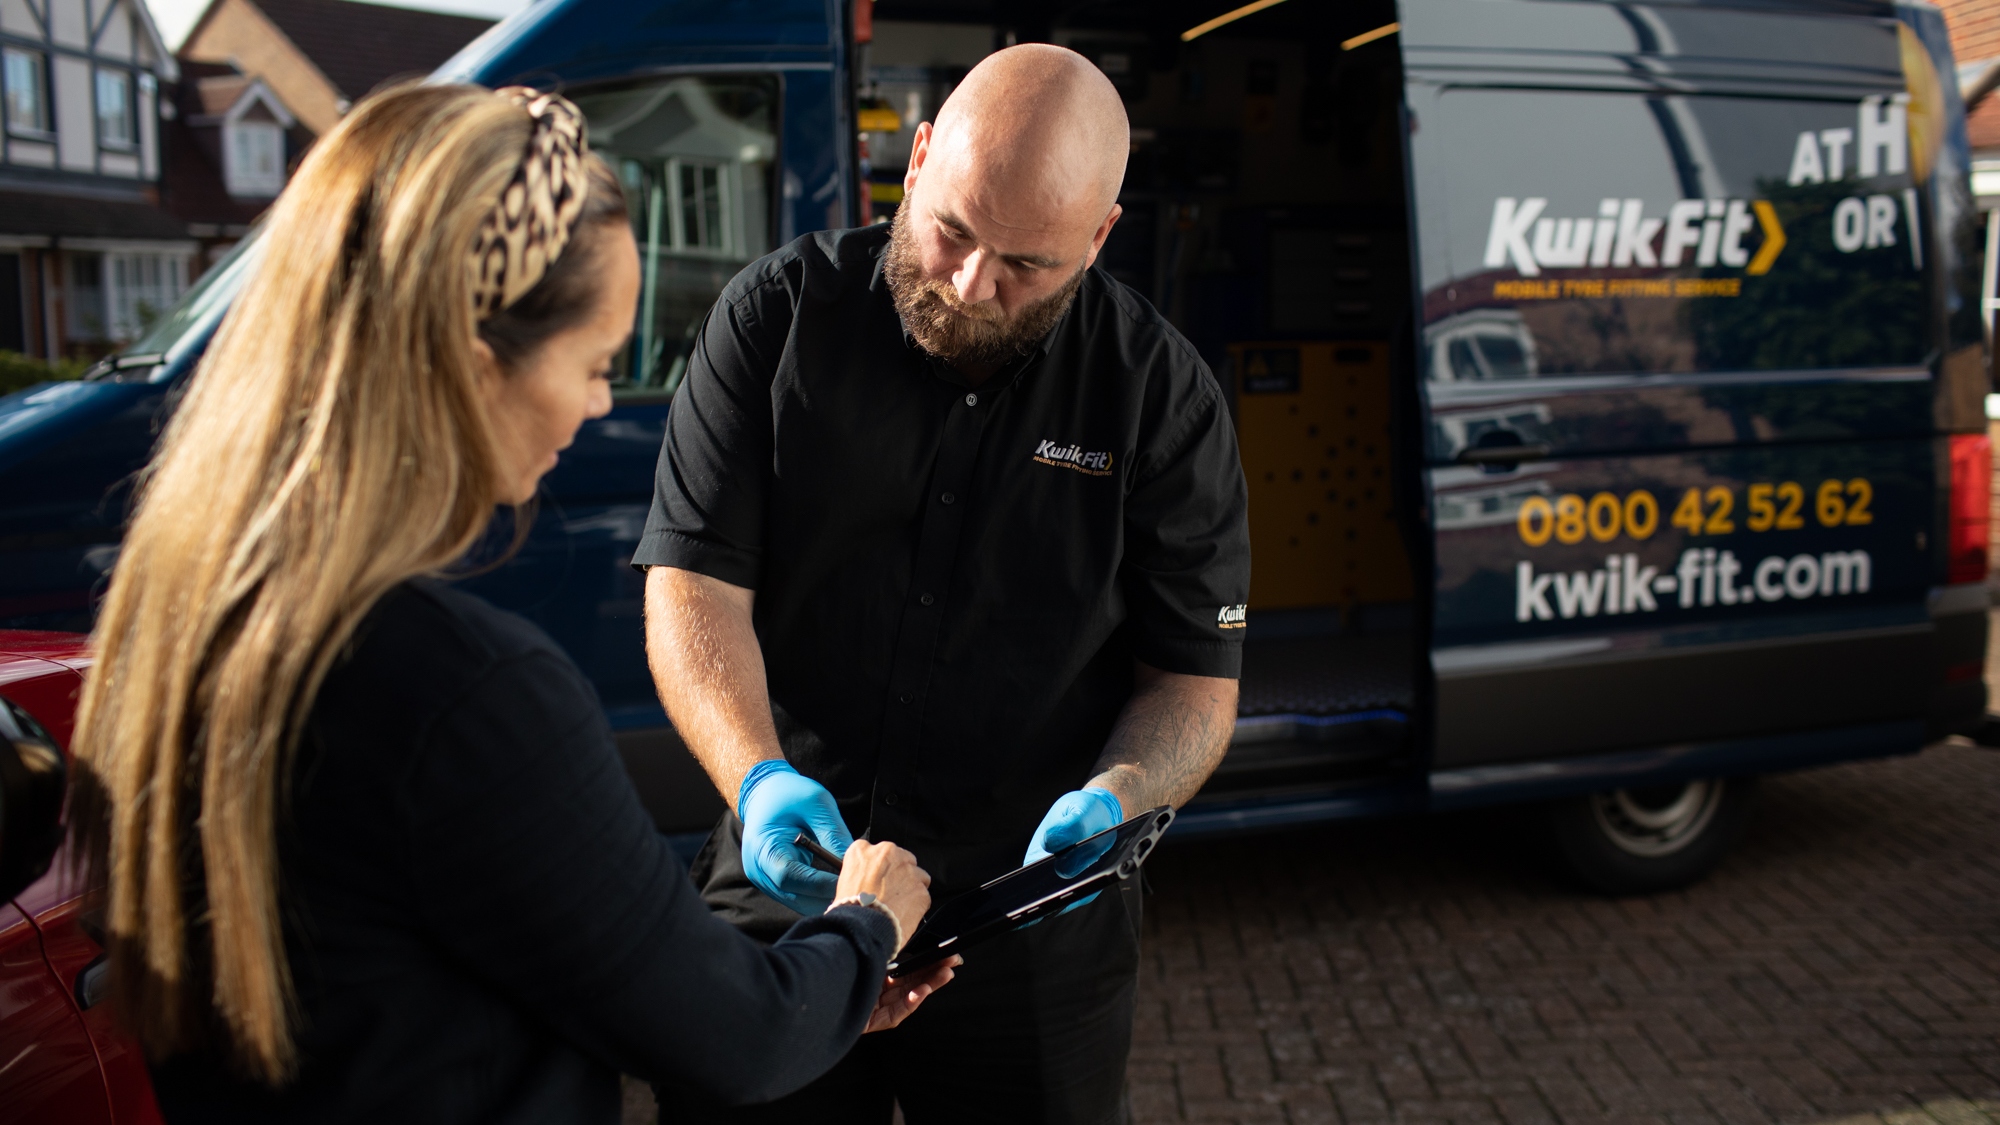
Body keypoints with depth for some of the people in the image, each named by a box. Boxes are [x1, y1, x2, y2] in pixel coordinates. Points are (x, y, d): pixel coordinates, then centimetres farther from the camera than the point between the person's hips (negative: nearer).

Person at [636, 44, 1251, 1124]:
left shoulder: (1162, 395, -6)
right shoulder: (778, 313, -5)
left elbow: (1197, 680, -2)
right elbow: (693, 585, -9)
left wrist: (1114, 796, -22)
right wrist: (760, 779, -24)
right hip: (782, 884, 1)